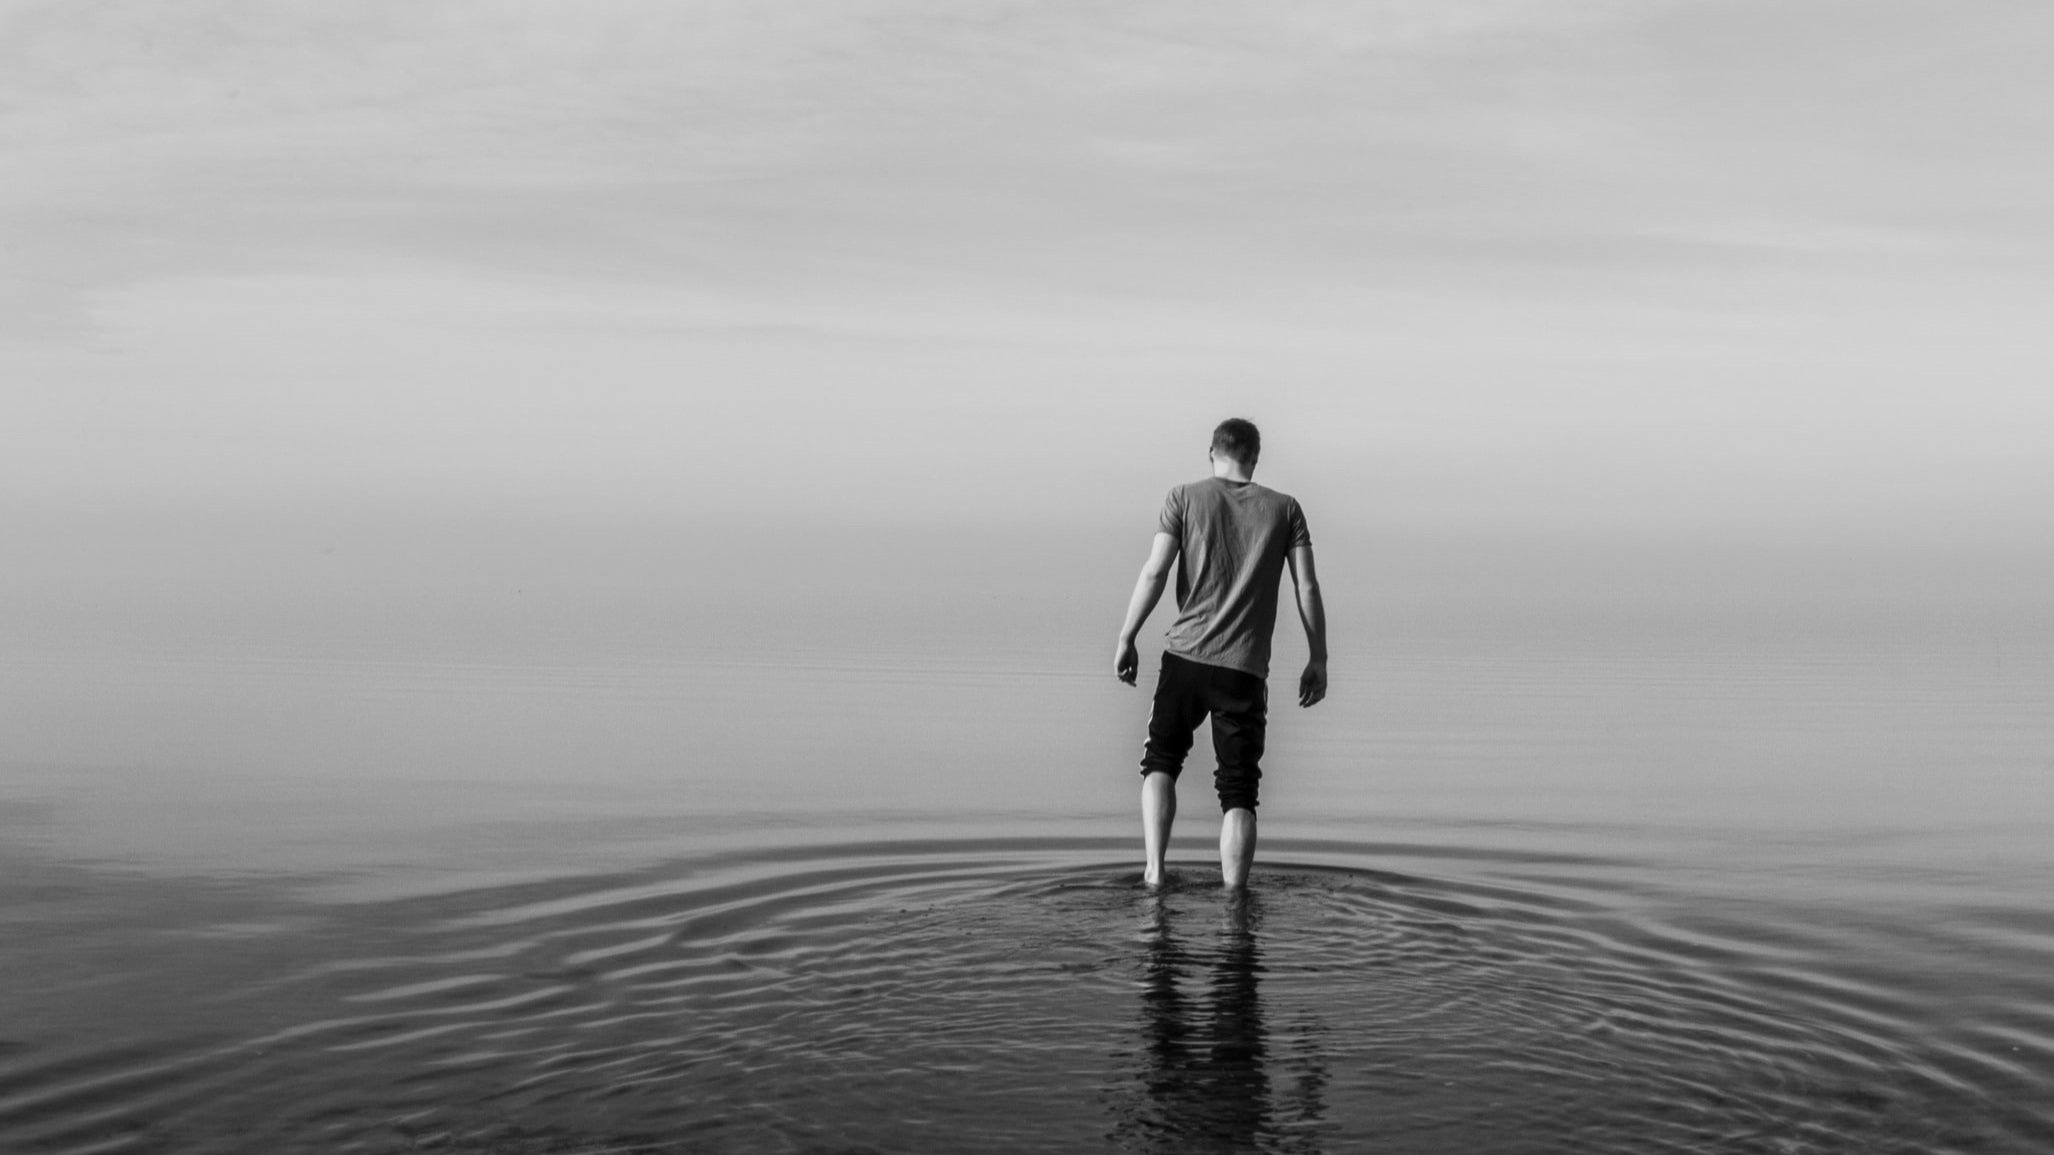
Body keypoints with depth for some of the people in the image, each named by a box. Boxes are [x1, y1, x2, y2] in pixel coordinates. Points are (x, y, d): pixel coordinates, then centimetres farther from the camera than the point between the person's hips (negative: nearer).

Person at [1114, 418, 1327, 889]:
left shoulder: (1184, 498, 4)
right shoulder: (1285, 509, 7)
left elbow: (1154, 573, -4)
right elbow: (1307, 589, 3)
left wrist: (1126, 639, 2)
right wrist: (1318, 660, 9)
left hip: (1185, 655, 0)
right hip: (1246, 669, 0)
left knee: (1161, 763, 18)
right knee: (1238, 791, 6)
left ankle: (1154, 872, 4)